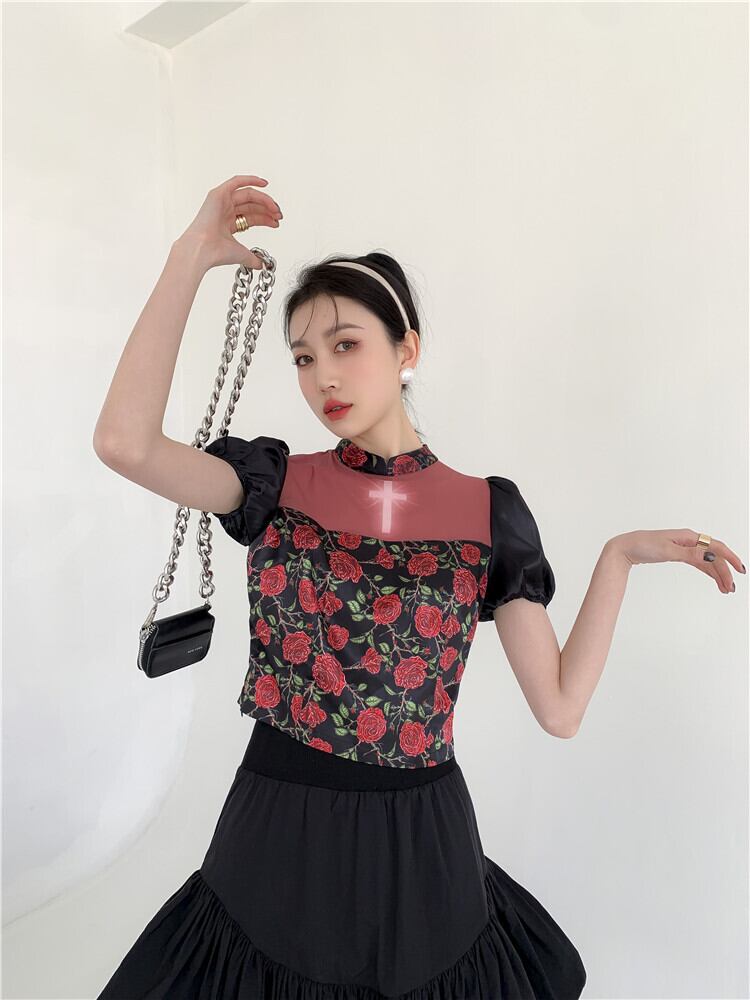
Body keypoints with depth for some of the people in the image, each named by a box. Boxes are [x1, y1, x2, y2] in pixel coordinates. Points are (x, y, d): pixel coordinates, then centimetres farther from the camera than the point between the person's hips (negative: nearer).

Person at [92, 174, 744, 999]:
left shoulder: (486, 511, -6)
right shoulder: (277, 483, -6)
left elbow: (559, 709, -7)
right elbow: (124, 441, -24)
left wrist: (620, 554, -13)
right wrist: (193, 254, -18)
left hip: (419, 842, 1)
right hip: (279, 830, 0)